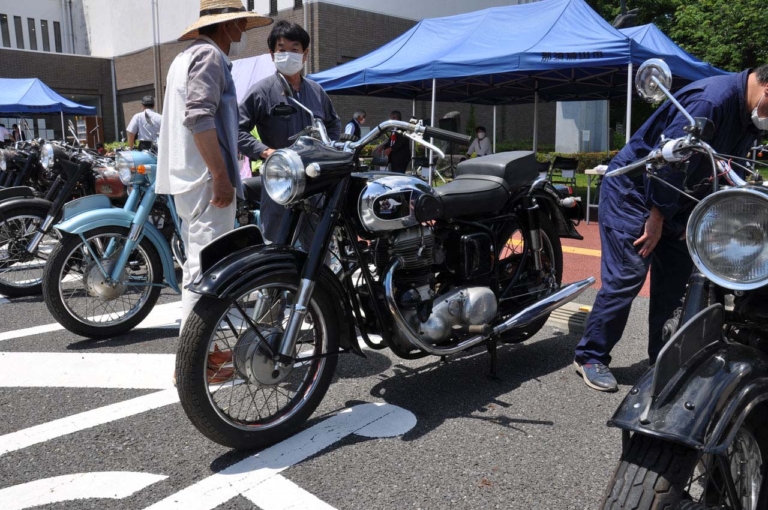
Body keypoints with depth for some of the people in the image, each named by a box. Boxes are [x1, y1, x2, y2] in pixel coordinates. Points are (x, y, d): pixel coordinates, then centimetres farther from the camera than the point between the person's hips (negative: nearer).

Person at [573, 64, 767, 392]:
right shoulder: (711, 100, -24)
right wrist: (656, 218, -19)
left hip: (675, 200, 9)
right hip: (633, 190, -9)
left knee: (676, 280, 6)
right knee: (627, 277, -12)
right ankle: (590, 357, -2)